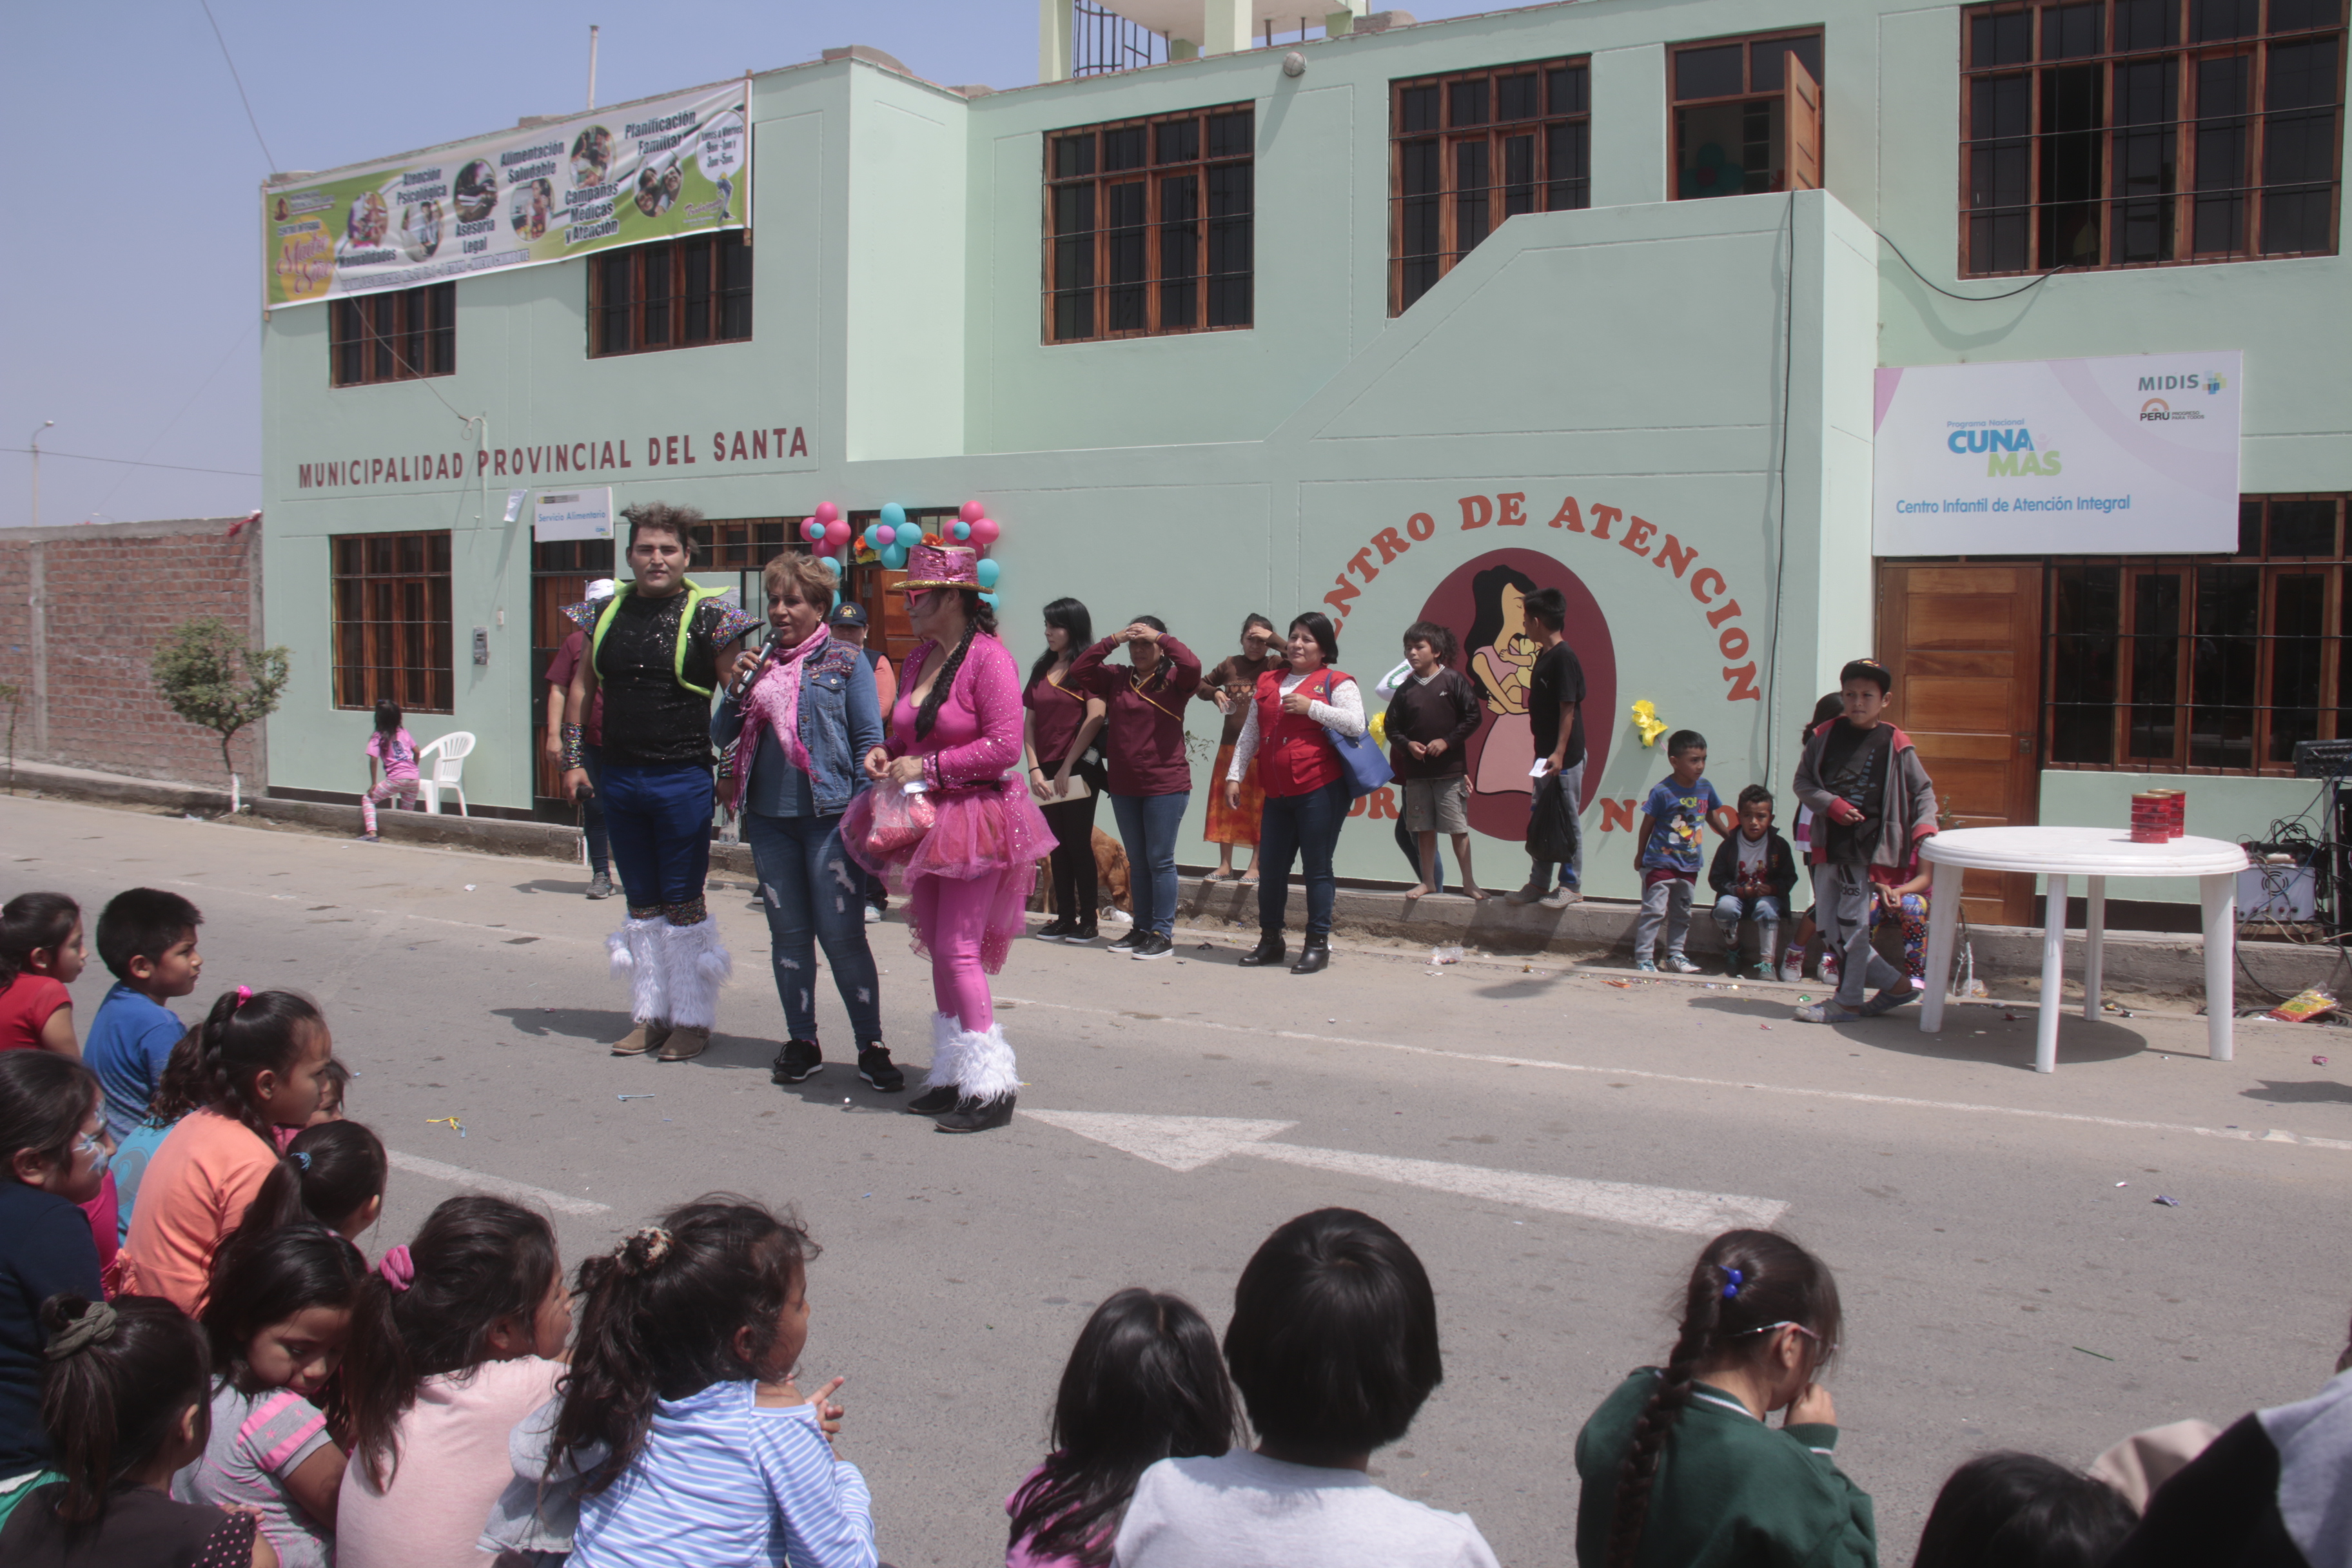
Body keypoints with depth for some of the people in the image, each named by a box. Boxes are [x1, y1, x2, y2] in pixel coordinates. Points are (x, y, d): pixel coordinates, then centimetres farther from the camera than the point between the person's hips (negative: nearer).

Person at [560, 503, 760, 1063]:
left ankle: (693, 1020, 12)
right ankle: (650, 1015, 22)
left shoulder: (707, 615, -6)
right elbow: (582, 687, 17)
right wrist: (574, 759, 11)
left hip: (683, 780, -5)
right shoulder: (610, 611, 9)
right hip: (620, 779, 5)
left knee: (684, 905, 1)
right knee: (641, 904, 13)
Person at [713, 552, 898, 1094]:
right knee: (788, 934, 10)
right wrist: (738, 689, -6)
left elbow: (870, 739, -2)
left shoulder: (844, 660, 0)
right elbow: (721, 735, 12)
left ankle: (871, 1047, 4)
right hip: (769, 816, 5)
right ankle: (801, 1043, 21)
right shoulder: (761, 662, 12)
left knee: (842, 935, -5)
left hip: (828, 815, -4)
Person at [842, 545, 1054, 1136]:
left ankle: (991, 1087, -1)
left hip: (975, 820, -8)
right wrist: (885, 752, 2)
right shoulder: (919, 658, 11)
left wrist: (928, 767, -18)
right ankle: (952, 1074, 22)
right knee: (938, 947, 12)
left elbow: (1005, 746, -20)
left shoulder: (988, 658, -15)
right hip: (927, 820, 9)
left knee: (959, 948, -9)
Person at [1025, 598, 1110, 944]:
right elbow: (1029, 721, 11)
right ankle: (1064, 918, 16)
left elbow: (1095, 717, -14)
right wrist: (1034, 769, 0)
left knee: (1079, 844, -2)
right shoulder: (1042, 669, 13)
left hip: (1078, 771, -6)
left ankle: (1087, 921, 5)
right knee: (1058, 847, 10)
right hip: (1046, 773, 6)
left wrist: (1068, 767, -12)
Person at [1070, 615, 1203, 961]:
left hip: (1165, 785, -5)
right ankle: (1142, 928, 22)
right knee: (1137, 862, 14)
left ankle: (1163, 933, 4)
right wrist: (1111, 641, -6)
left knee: (1160, 861, -1)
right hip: (1124, 786, 5)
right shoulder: (1115, 678, 7)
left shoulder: (1173, 681, -4)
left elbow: (1193, 666, -23)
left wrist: (1159, 637, -13)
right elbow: (1078, 672, 0)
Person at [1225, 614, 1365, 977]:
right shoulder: (1267, 682, 17)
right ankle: (1270, 940, 22)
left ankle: (1318, 945, 7)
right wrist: (1234, 775, 12)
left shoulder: (1337, 683, 0)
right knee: (1270, 866, 9)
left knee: (1317, 867, -1)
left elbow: (1356, 724, -15)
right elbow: (1249, 733, 19)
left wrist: (1311, 707, -15)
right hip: (1277, 793, 6)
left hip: (1320, 789, -6)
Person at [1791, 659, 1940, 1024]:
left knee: (1852, 923, -5)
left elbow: (1923, 791, 4)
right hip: (1828, 846, 5)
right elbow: (1803, 782, 8)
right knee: (1830, 930, 7)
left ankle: (1847, 1002, 8)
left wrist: (1924, 826, -12)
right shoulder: (1825, 737, 6)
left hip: (1869, 847, -5)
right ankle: (1895, 984, 20)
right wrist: (1831, 804, -8)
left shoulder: (1895, 744, -2)